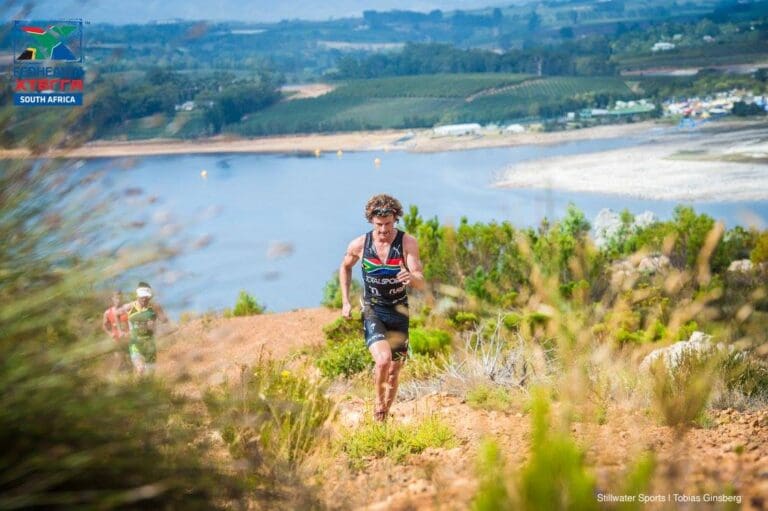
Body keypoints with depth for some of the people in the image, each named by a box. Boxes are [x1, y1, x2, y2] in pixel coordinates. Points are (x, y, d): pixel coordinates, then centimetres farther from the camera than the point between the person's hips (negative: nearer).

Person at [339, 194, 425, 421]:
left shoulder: (407, 243, -13)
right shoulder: (359, 244, -9)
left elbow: (421, 283, -19)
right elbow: (345, 267, 13)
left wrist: (411, 277, -43)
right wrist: (345, 301, 7)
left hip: (399, 313, 1)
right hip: (372, 311, -1)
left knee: (394, 372, 9)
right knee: (383, 360, -25)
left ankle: (385, 412, 32)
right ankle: (378, 400, 3)